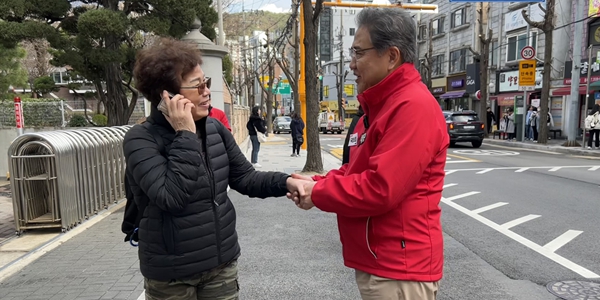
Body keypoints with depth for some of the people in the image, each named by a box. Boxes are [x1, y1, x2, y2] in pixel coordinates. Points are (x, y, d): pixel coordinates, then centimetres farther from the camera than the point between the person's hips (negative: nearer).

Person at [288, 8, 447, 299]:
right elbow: (358, 169, 15)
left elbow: (380, 188, -27)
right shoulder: (380, 106, 12)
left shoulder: (413, 106, -21)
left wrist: (317, 193, -14)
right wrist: (318, 182, -2)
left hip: (398, 269, -9)